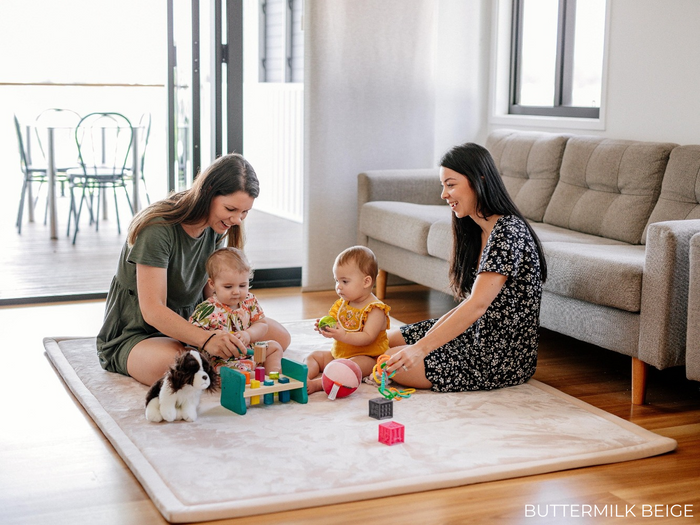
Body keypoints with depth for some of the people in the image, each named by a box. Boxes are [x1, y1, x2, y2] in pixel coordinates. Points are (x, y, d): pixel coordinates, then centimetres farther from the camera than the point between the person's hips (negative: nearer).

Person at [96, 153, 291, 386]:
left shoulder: (215, 227, -2)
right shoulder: (157, 229, -26)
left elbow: (212, 292, 2)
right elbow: (152, 311, -29)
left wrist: (230, 336, -17)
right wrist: (207, 339, -42)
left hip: (189, 323, 7)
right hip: (137, 333, -7)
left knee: (278, 336, -7)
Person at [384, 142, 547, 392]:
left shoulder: (507, 232, -23)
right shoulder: (477, 230, 9)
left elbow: (477, 305, -31)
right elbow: (471, 302, 11)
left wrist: (421, 348, -36)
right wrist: (430, 336, 0)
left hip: (501, 360, -10)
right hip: (478, 336, 10)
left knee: (390, 363, -10)